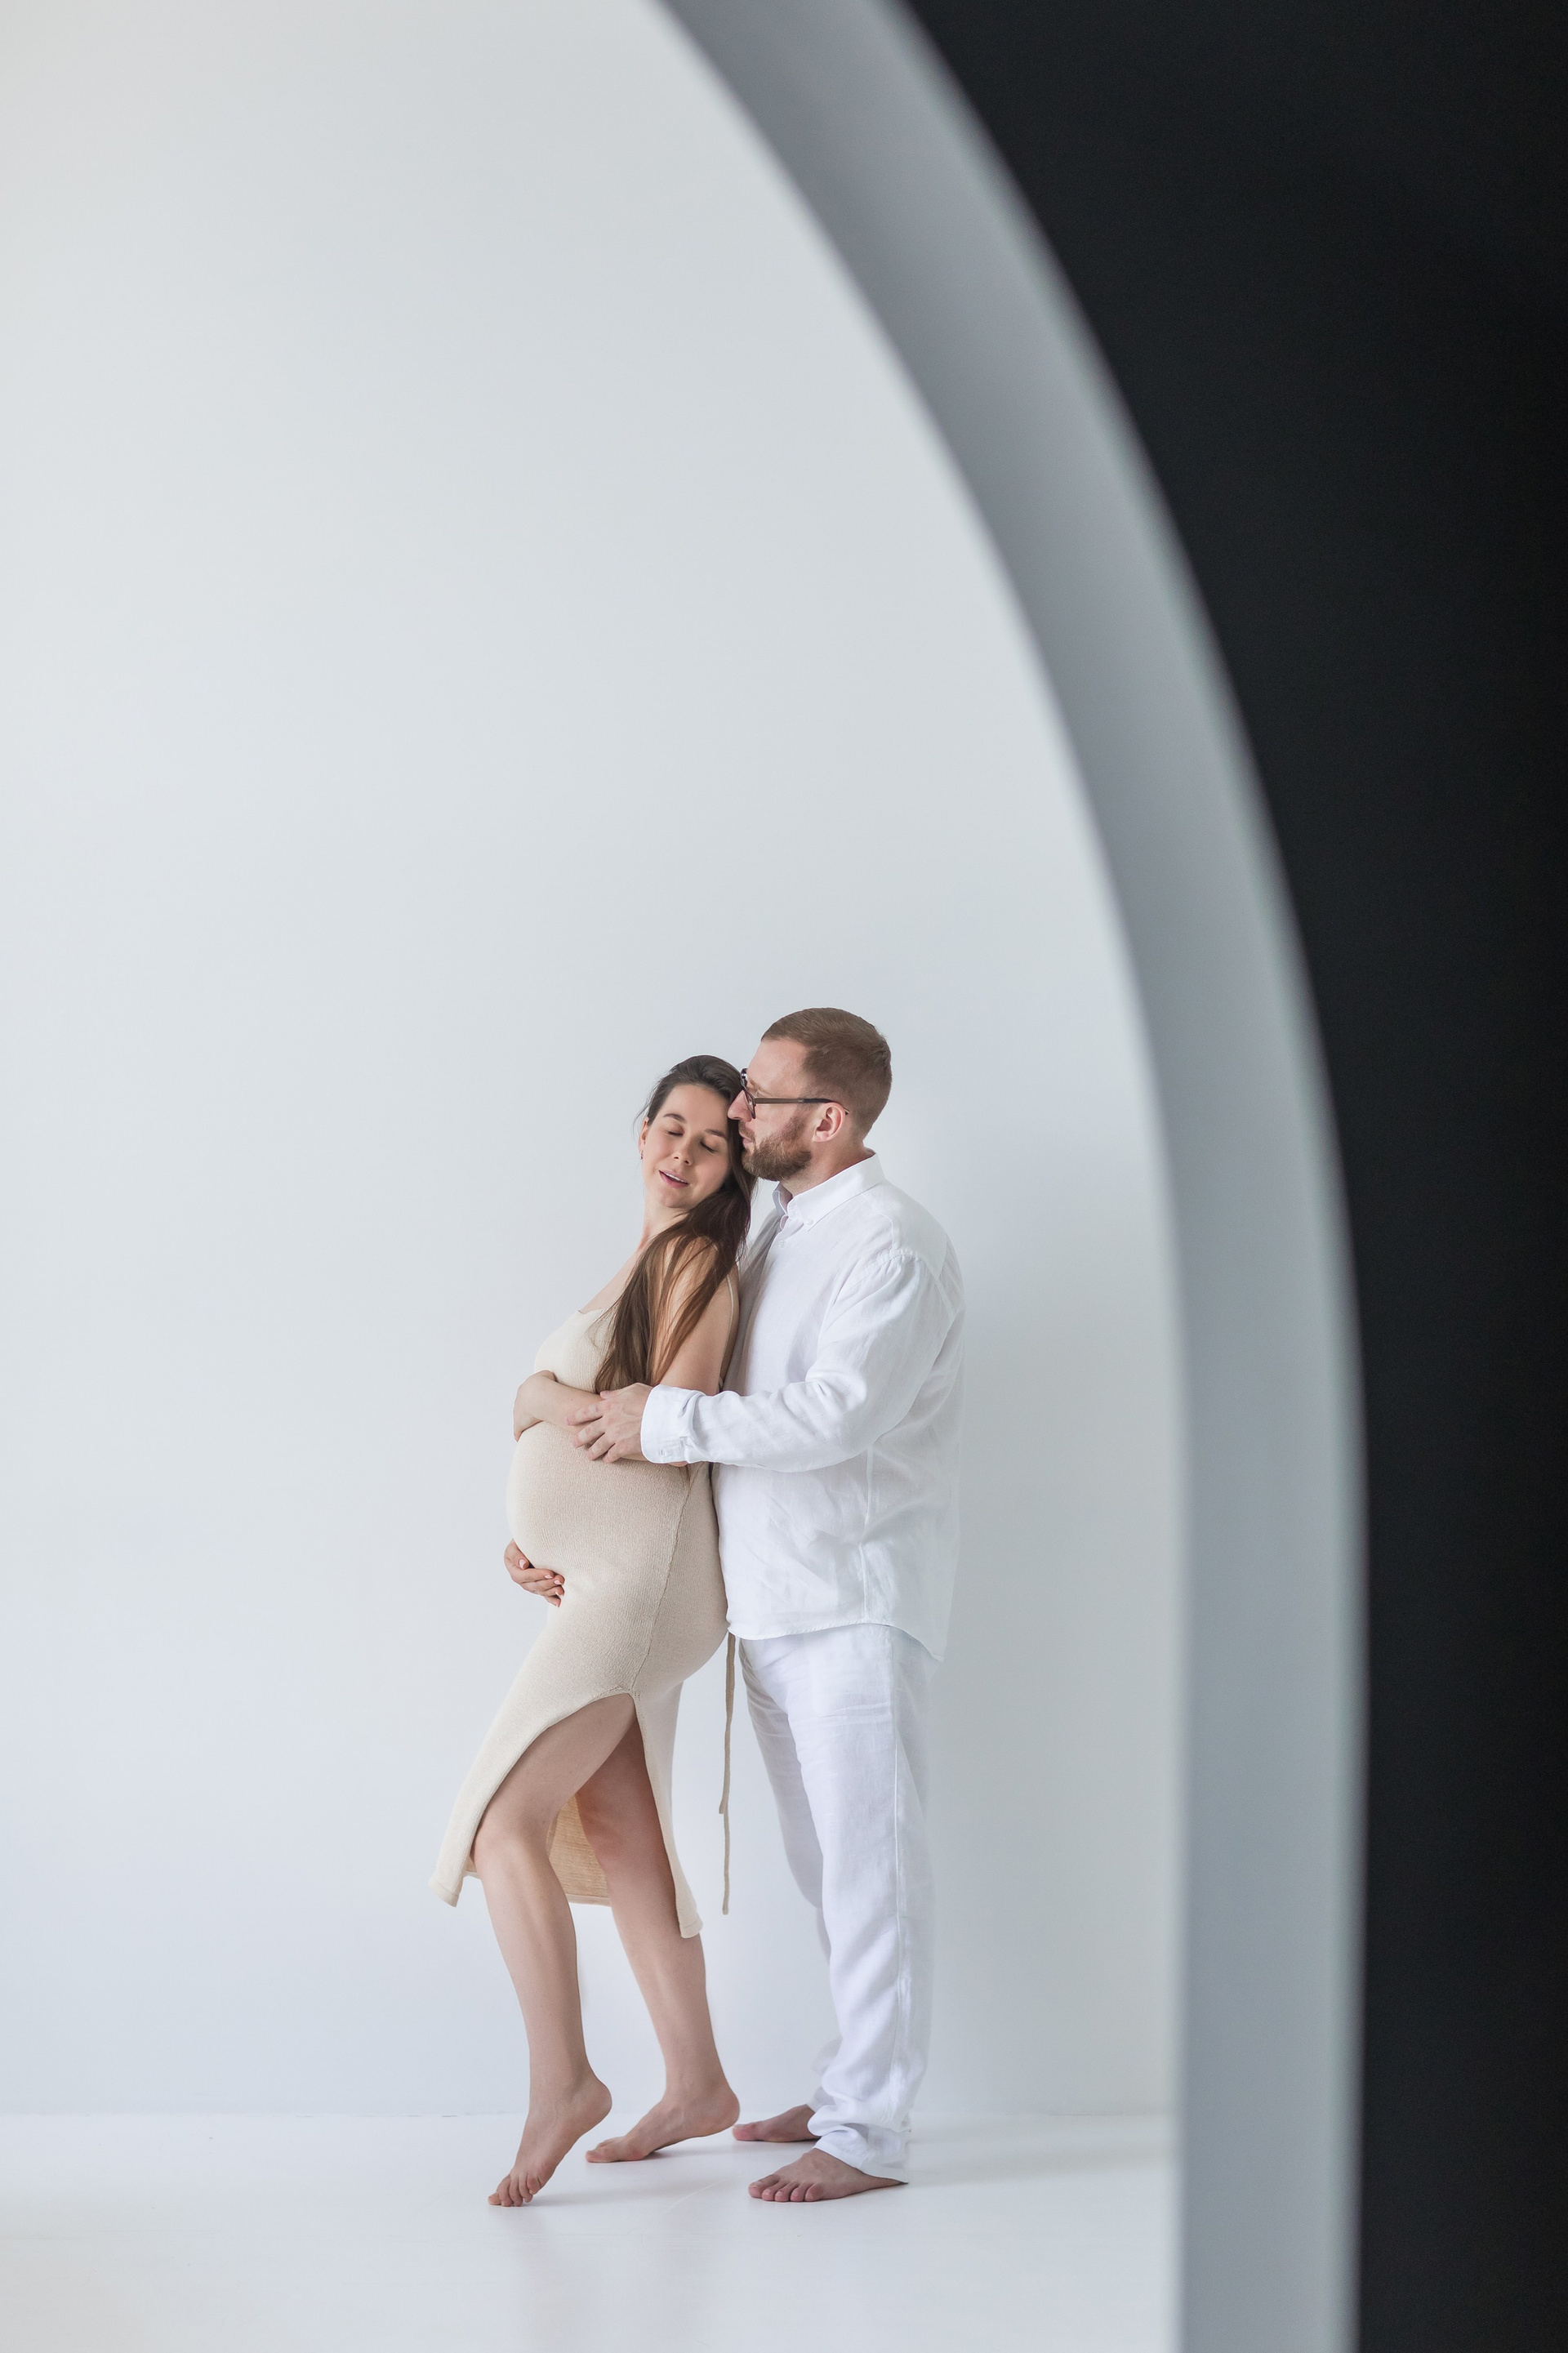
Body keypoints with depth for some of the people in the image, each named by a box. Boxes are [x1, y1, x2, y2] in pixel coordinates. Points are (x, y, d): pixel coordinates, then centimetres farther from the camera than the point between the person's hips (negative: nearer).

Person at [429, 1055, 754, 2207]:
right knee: (620, 1839, 12)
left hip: (641, 1573, -10)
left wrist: (544, 1399, -3)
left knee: (506, 1816, -16)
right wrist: (527, 1543, 5)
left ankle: (561, 2077, -11)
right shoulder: (642, 1265, 18)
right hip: (590, 1580, 10)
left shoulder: (700, 1263, -8)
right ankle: (696, 2085, 20)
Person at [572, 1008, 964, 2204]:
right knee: (827, 1864, 15)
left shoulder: (893, 1244, -15)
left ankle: (869, 2133, -2)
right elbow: (754, 1399, 24)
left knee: (867, 1860, -6)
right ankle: (856, 2085, 26)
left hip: (858, 1600, -9)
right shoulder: (783, 1231, 14)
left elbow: (834, 1416, -26)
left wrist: (667, 1420, -18)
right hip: (773, 1599, 9)